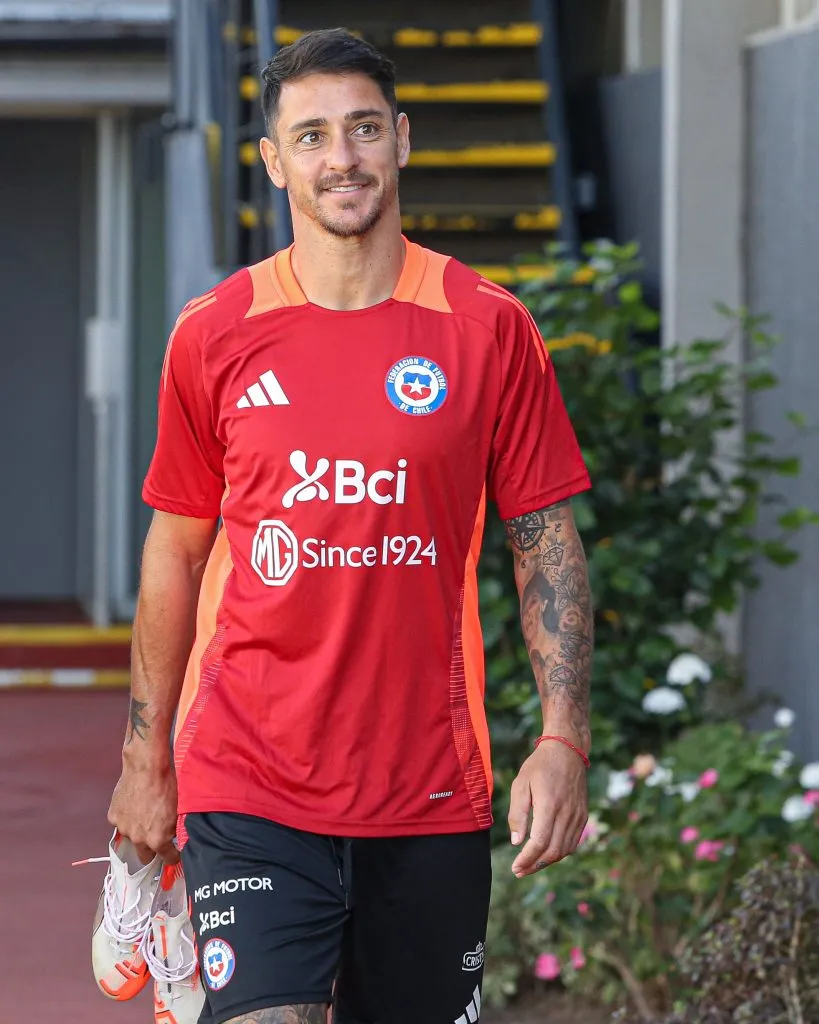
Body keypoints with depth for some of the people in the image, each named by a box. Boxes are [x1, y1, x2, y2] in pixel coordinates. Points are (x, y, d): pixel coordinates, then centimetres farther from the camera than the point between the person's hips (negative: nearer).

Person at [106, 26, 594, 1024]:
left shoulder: (488, 328, 1)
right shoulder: (213, 335, 3)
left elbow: (548, 545, 5)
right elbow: (175, 552, 12)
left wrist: (563, 738, -6)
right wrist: (146, 761, 12)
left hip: (430, 793, 1)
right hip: (245, 784, -1)